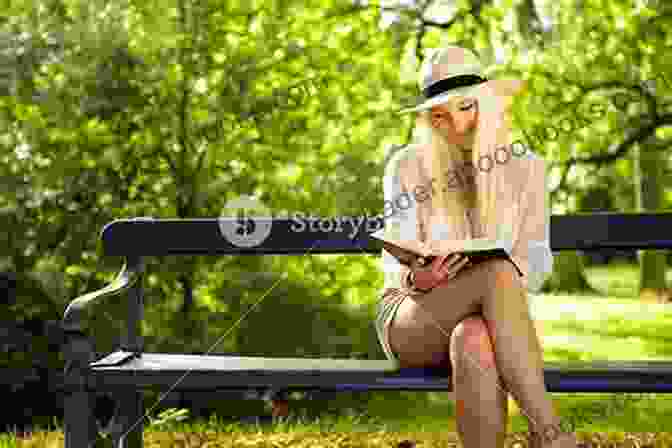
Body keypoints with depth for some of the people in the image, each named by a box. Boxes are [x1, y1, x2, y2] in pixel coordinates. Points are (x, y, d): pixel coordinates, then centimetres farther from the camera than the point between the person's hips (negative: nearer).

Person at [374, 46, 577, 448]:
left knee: (474, 342, -40)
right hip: (411, 320, -1)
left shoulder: (525, 166, 4)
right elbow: (397, 260, -4)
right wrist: (418, 280, -28)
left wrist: (518, 275, -23)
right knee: (497, 273, -35)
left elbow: (537, 261, 2)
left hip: (493, 320, 1)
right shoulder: (408, 167, -1)